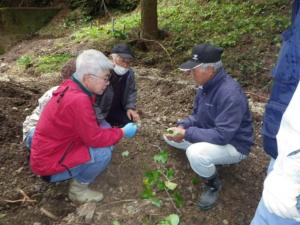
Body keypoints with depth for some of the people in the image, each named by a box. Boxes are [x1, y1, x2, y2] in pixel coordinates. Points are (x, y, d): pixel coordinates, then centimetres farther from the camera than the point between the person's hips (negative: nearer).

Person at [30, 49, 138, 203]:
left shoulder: (71, 86, -3)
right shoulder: (78, 100, -32)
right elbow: (95, 138, -25)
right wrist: (122, 132, -11)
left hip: (50, 150, 9)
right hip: (50, 163, -9)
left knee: (104, 126, 5)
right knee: (103, 152, -21)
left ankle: (76, 175, 14)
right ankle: (78, 190, 4)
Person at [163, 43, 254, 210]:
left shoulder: (230, 93, -32)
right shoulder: (205, 85, -4)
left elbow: (222, 135, -34)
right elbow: (197, 115, 7)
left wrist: (186, 133, -29)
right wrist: (182, 126, -14)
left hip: (232, 145, -8)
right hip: (209, 135, 8)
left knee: (195, 153, -36)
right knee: (170, 136, 5)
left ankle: (213, 184, -3)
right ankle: (205, 158, 13)